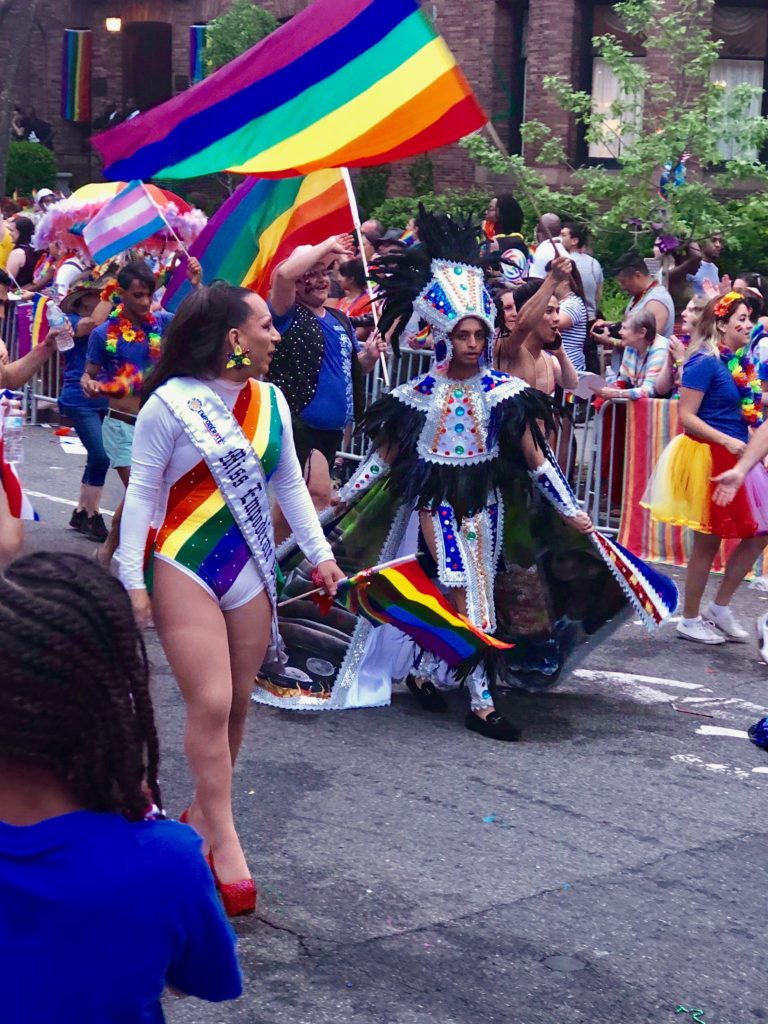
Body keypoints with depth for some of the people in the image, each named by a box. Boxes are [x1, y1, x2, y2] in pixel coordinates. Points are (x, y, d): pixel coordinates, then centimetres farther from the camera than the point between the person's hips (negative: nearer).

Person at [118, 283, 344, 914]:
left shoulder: (270, 401, 7)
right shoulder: (171, 403, -10)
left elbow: (290, 484, 15)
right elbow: (142, 493, -7)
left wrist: (320, 554, 10)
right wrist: (134, 578, -11)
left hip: (252, 572, 6)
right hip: (185, 571, -6)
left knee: (237, 705, 7)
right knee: (210, 703, -12)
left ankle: (202, 814, 23)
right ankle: (224, 842, -6)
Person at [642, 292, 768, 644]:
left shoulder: (739, 362, 9)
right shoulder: (704, 362, -15)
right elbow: (686, 416, -19)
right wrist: (727, 441, -24)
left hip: (735, 459, 8)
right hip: (707, 458, -8)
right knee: (707, 543, 2)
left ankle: (720, 608, 20)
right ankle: (690, 620, 16)